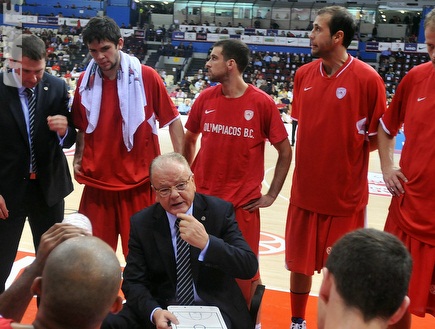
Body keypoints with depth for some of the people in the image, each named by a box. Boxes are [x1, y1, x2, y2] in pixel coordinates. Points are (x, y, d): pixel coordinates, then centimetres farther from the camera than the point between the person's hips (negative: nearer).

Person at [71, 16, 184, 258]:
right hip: (97, 180, 3)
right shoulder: (85, 81, 3)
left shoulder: (146, 77, -8)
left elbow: (172, 120, -2)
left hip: (139, 180, -3)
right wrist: (78, 158, 6)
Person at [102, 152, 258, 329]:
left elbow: (250, 267, -10)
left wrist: (207, 243, -26)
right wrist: (154, 312, -23)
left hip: (213, 307, -2)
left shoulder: (220, 211, -4)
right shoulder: (141, 223, 0)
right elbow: (133, 282, -2)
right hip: (160, 307, 2)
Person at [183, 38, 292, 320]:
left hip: (243, 203, -3)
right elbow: (189, 140, 15)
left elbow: (285, 151, -2)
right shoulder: (205, 99, 1)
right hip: (202, 200, 3)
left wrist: (271, 195, -3)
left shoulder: (262, 103, -10)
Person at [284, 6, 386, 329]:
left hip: (345, 194, -4)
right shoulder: (303, 75, 3)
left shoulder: (367, 79, -13)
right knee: (299, 263, 16)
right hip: (305, 190, 5)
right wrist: (319, 155, 6)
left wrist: (347, 155, -9)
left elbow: (379, 136, -6)